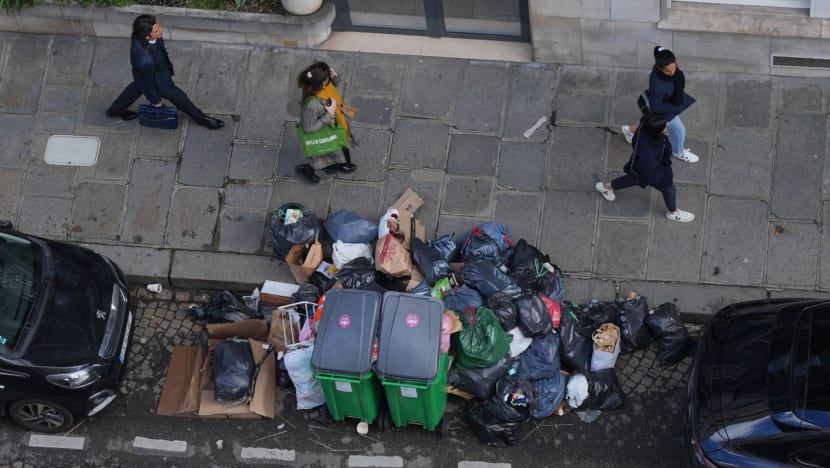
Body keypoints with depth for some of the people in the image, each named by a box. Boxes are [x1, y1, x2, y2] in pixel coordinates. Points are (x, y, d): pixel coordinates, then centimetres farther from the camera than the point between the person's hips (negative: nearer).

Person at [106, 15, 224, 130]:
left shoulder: (140, 36, -30)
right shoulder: (146, 61, -49)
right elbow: (148, 82, -27)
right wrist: (155, 100, -7)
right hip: (157, 82, -7)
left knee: (137, 87, 36)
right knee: (177, 97, 19)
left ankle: (115, 110, 61)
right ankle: (200, 118, 49)